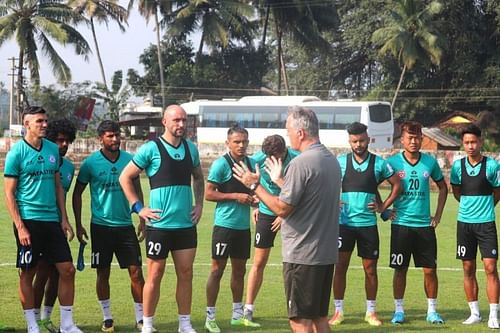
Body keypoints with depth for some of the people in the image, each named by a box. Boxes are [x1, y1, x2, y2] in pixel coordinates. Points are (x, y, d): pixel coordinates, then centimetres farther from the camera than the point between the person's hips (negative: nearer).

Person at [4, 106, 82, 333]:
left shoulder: (52, 149, 9)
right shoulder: (17, 152, -7)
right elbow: (9, 193, -7)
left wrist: (64, 219, 9)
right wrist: (20, 227, -13)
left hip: (52, 220, 5)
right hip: (29, 220, -5)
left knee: (67, 269, 2)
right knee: (27, 273, 2)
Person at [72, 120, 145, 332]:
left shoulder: (129, 160, 2)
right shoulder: (91, 163, -5)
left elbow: (137, 191, 13)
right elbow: (77, 193, 4)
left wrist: (142, 220, 9)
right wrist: (78, 225, 1)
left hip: (125, 225, 2)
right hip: (101, 226, -2)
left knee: (136, 272, -2)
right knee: (103, 273, 5)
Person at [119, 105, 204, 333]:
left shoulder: (190, 148, 8)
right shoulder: (152, 148, -8)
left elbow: (198, 178, 25)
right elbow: (125, 177, -4)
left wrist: (199, 204, 12)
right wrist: (139, 208, -8)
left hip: (186, 223, 5)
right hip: (159, 224, -5)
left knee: (186, 273, 7)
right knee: (155, 274, 1)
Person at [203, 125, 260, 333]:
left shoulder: (250, 163, 8)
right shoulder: (221, 164, -11)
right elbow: (209, 194, -13)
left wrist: (252, 198, 0)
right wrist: (236, 196, -18)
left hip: (243, 226, 7)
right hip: (225, 224, -6)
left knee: (240, 269, 14)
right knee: (217, 269, -1)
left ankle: (237, 315, 25)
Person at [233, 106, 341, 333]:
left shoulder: (301, 163, -18)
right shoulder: (331, 160, 10)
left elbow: (282, 208, -17)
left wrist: (255, 186, -6)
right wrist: (279, 181, 26)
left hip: (302, 255, -9)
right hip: (326, 253, 9)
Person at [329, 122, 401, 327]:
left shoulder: (379, 163, 2)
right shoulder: (340, 162, 2)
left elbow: (397, 185, 10)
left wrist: (384, 206, 3)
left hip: (368, 223, 0)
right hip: (344, 223, 0)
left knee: (370, 268, 5)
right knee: (340, 266, 0)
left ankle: (371, 311, 17)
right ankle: (338, 311, 9)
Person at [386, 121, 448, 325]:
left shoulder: (430, 162, 3)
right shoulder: (393, 162, -4)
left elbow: (443, 187, 17)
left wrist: (438, 214, 10)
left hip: (425, 224, 2)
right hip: (401, 223, -2)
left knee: (430, 269, 3)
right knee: (400, 269, 3)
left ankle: (432, 310, 15)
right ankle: (399, 310, 14)